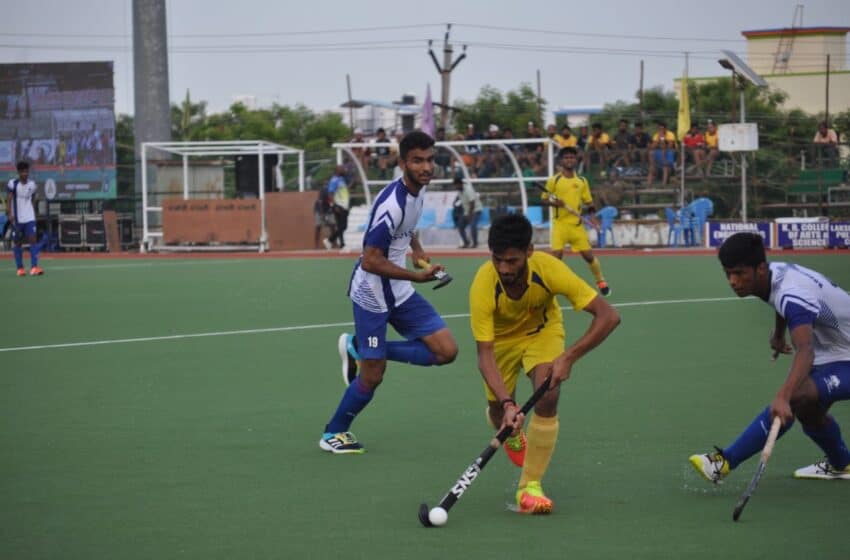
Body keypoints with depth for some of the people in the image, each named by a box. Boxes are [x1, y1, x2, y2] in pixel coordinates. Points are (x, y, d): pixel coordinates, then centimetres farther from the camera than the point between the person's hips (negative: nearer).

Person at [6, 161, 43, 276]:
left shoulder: (32, 184, 5)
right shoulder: (12, 184, -7)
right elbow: (8, 200, -12)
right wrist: (9, 214, -23)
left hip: (30, 218, 2)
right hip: (17, 219, -2)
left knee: (33, 240, -11)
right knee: (18, 243, 6)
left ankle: (34, 267, -16)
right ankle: (20, 268, 14)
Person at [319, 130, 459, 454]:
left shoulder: (418, 191, 1)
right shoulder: (392, 204, -27)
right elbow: (371, 262, -27)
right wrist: (417, 276, -26)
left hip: (400, 293, 8)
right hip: (372, 293, -8)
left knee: (446, 351, -1)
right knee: (372, 376, -1)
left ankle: (358, 348, 11)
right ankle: (333, 434, 23)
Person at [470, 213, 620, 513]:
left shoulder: (549, 269, -36)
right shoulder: (483, 286, -37)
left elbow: (608, 316, -34)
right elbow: (485, 355, -35)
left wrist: (568, 357, -43)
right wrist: (507, 404, -48)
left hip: (542, 331, -1)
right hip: (502, 338, 1)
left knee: (548, 397, -24)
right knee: (499, 414, 6)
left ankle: (530, 485, -13)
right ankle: (514, 434, 48)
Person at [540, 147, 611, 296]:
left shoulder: (582, 181, 8)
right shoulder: (554, 181, -1)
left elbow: (588, 201, 13)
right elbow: (544, 200, 1)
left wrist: (592, 215, -5)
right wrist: (553, 202, -20)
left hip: (577, 224, 2)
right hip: (560, 224, -2)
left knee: (588, 255, 2)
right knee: (557, 255, -13)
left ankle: (601, 281, 22)